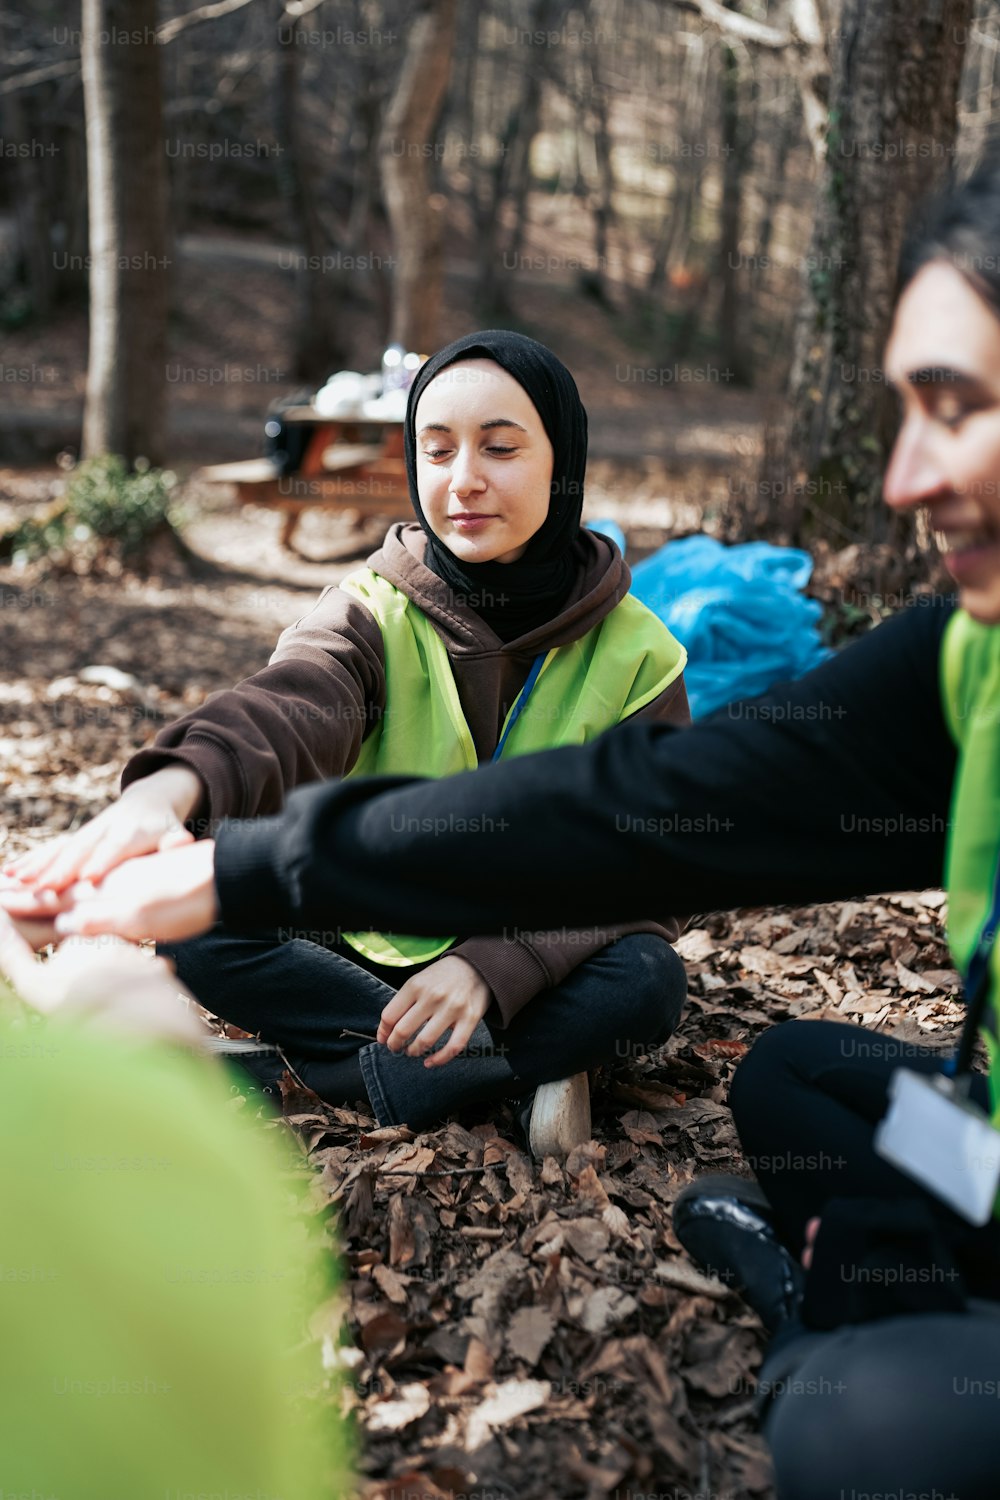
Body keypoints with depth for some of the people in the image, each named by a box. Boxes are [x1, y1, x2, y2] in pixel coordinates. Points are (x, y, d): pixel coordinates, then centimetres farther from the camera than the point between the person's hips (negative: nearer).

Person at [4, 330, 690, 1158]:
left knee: (648, 980, -32)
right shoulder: (375, 613, -9)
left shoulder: (637, 656, -9)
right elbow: (284, 711, -32)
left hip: (542, 965, -1)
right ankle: (529, 1067, -21)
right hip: (371, 948, 1)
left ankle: (305, 1071, -20)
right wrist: (170, 787, -56)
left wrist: (492, 963, -32)